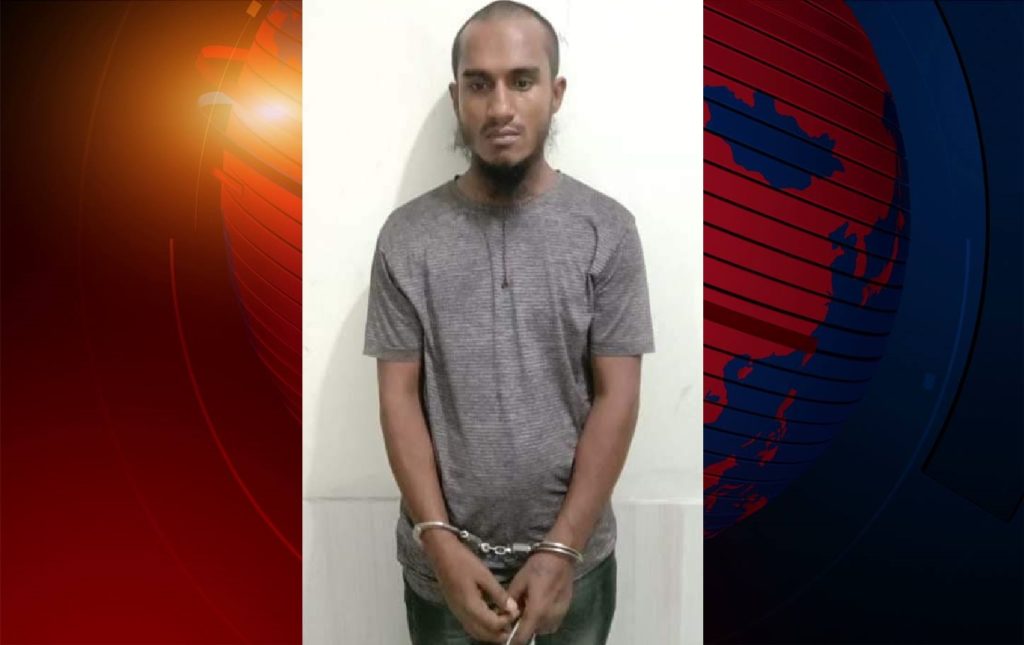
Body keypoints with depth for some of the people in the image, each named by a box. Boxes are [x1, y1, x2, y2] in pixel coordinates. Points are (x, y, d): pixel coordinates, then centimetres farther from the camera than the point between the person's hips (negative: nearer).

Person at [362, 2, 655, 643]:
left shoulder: (607, 228, -7)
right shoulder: (407, 235, -5)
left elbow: (617, 396, -9)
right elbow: (400, 396, -6)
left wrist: (561, 548, -13)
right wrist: (439, 540, -13)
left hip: (576, 553, 0)